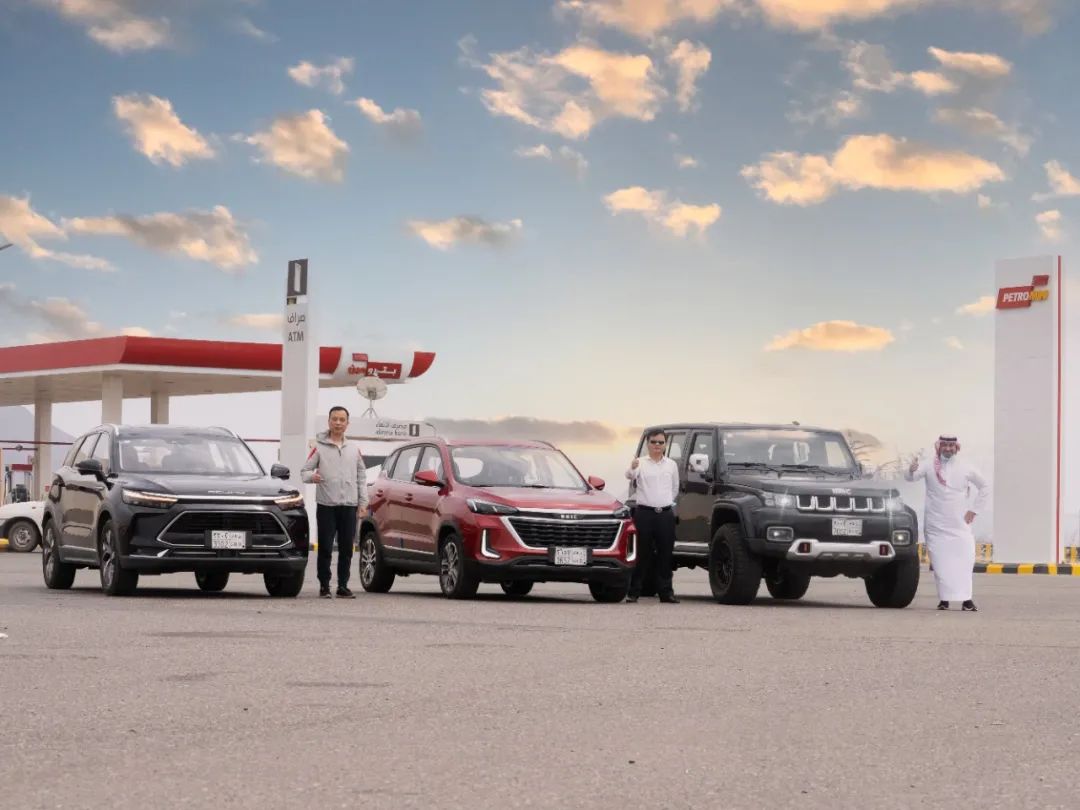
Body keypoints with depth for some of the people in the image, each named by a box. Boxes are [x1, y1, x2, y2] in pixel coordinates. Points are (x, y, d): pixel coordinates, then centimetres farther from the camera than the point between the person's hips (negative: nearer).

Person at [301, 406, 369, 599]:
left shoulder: (354, 448, 13)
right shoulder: (319, 447, 3)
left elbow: (361, 476, 15)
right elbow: (304, 471, 0)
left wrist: (363, 502, 8)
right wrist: (311, 476, -24)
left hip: (349, 505, 3)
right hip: (326, 505, -3)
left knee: (346, 549, 4)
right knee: (325, 548, -2)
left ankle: (343, 586, 11)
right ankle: (324, 585, 5)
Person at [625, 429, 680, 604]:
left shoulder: (671, 465, 12)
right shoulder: (641, 463, 1)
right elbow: (630, 476, -21)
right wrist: (632, 469, -43)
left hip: (666, 514, 3)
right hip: (645, 513, -3)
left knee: (665, 554, 4)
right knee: (643, 553, -2)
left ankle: (665, 591, 9)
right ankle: (634, 592, 2)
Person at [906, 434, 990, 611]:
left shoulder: (965, 469, 6)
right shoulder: (929, 467, 1)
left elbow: (985, 487, 17)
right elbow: (911, 477, -16)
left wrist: (974, 510, 8)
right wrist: (912, 470, -41)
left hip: (960, 524, 1)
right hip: (935, 525, -1)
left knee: (965, 560, -8)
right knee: (939, 562, -3)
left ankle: (966, 598, -3)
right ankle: (944, 599, 3)